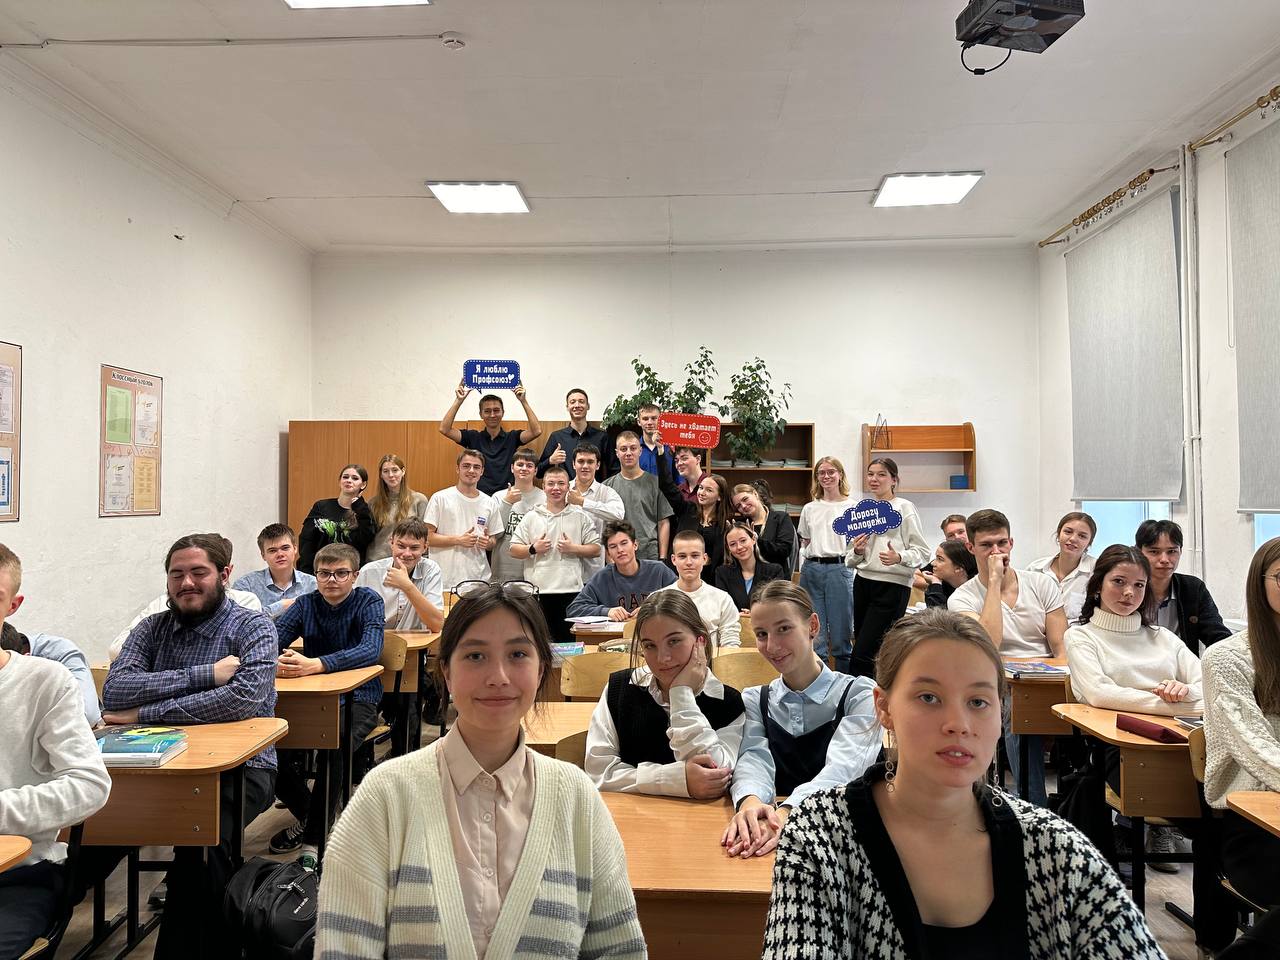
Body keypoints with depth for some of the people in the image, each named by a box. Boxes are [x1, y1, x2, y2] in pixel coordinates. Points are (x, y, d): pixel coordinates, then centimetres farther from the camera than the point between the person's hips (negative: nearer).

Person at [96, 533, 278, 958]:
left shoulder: (252, 627, -3)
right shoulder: (153, 628, 11)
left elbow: (245, 697, -21)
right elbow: (114, 691, -7)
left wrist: (146, 713, -17)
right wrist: (205, 674, -17)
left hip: (238, 768, -4)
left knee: (199, 847, -30)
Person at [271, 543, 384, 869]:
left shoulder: (368, 601, -5)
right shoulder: (306, 604, 7)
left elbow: (371, 650, -23)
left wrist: (316, 664, -38)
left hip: (357, 699, -4)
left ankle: (313, 841, -15)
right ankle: (306, 814, 12)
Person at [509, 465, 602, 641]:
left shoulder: (580, 517, 7)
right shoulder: (531, 517, 9)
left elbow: (596, 548, 6)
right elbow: (514, 550, 9)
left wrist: (573, 548, -7)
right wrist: (533, 549, -7)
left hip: (570, 590, -1)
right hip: (538, 591, 1)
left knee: (569, 639, 4)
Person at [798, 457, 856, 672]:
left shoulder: (852, 507, 4)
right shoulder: (809, 509, 15)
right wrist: (803, 572, 9)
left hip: (839, 569, -3)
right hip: (811, 570, 3)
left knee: (841, 635, 0)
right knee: (814, 636, 5)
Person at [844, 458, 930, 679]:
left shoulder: (904, 508, -2)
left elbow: (922, 551, -7)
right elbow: (850, 560, 17)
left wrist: (898, 557, -25)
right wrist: (857, 551, -5)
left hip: (892, 585, -6)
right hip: (863, 583, 6)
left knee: (861, 658, -11)